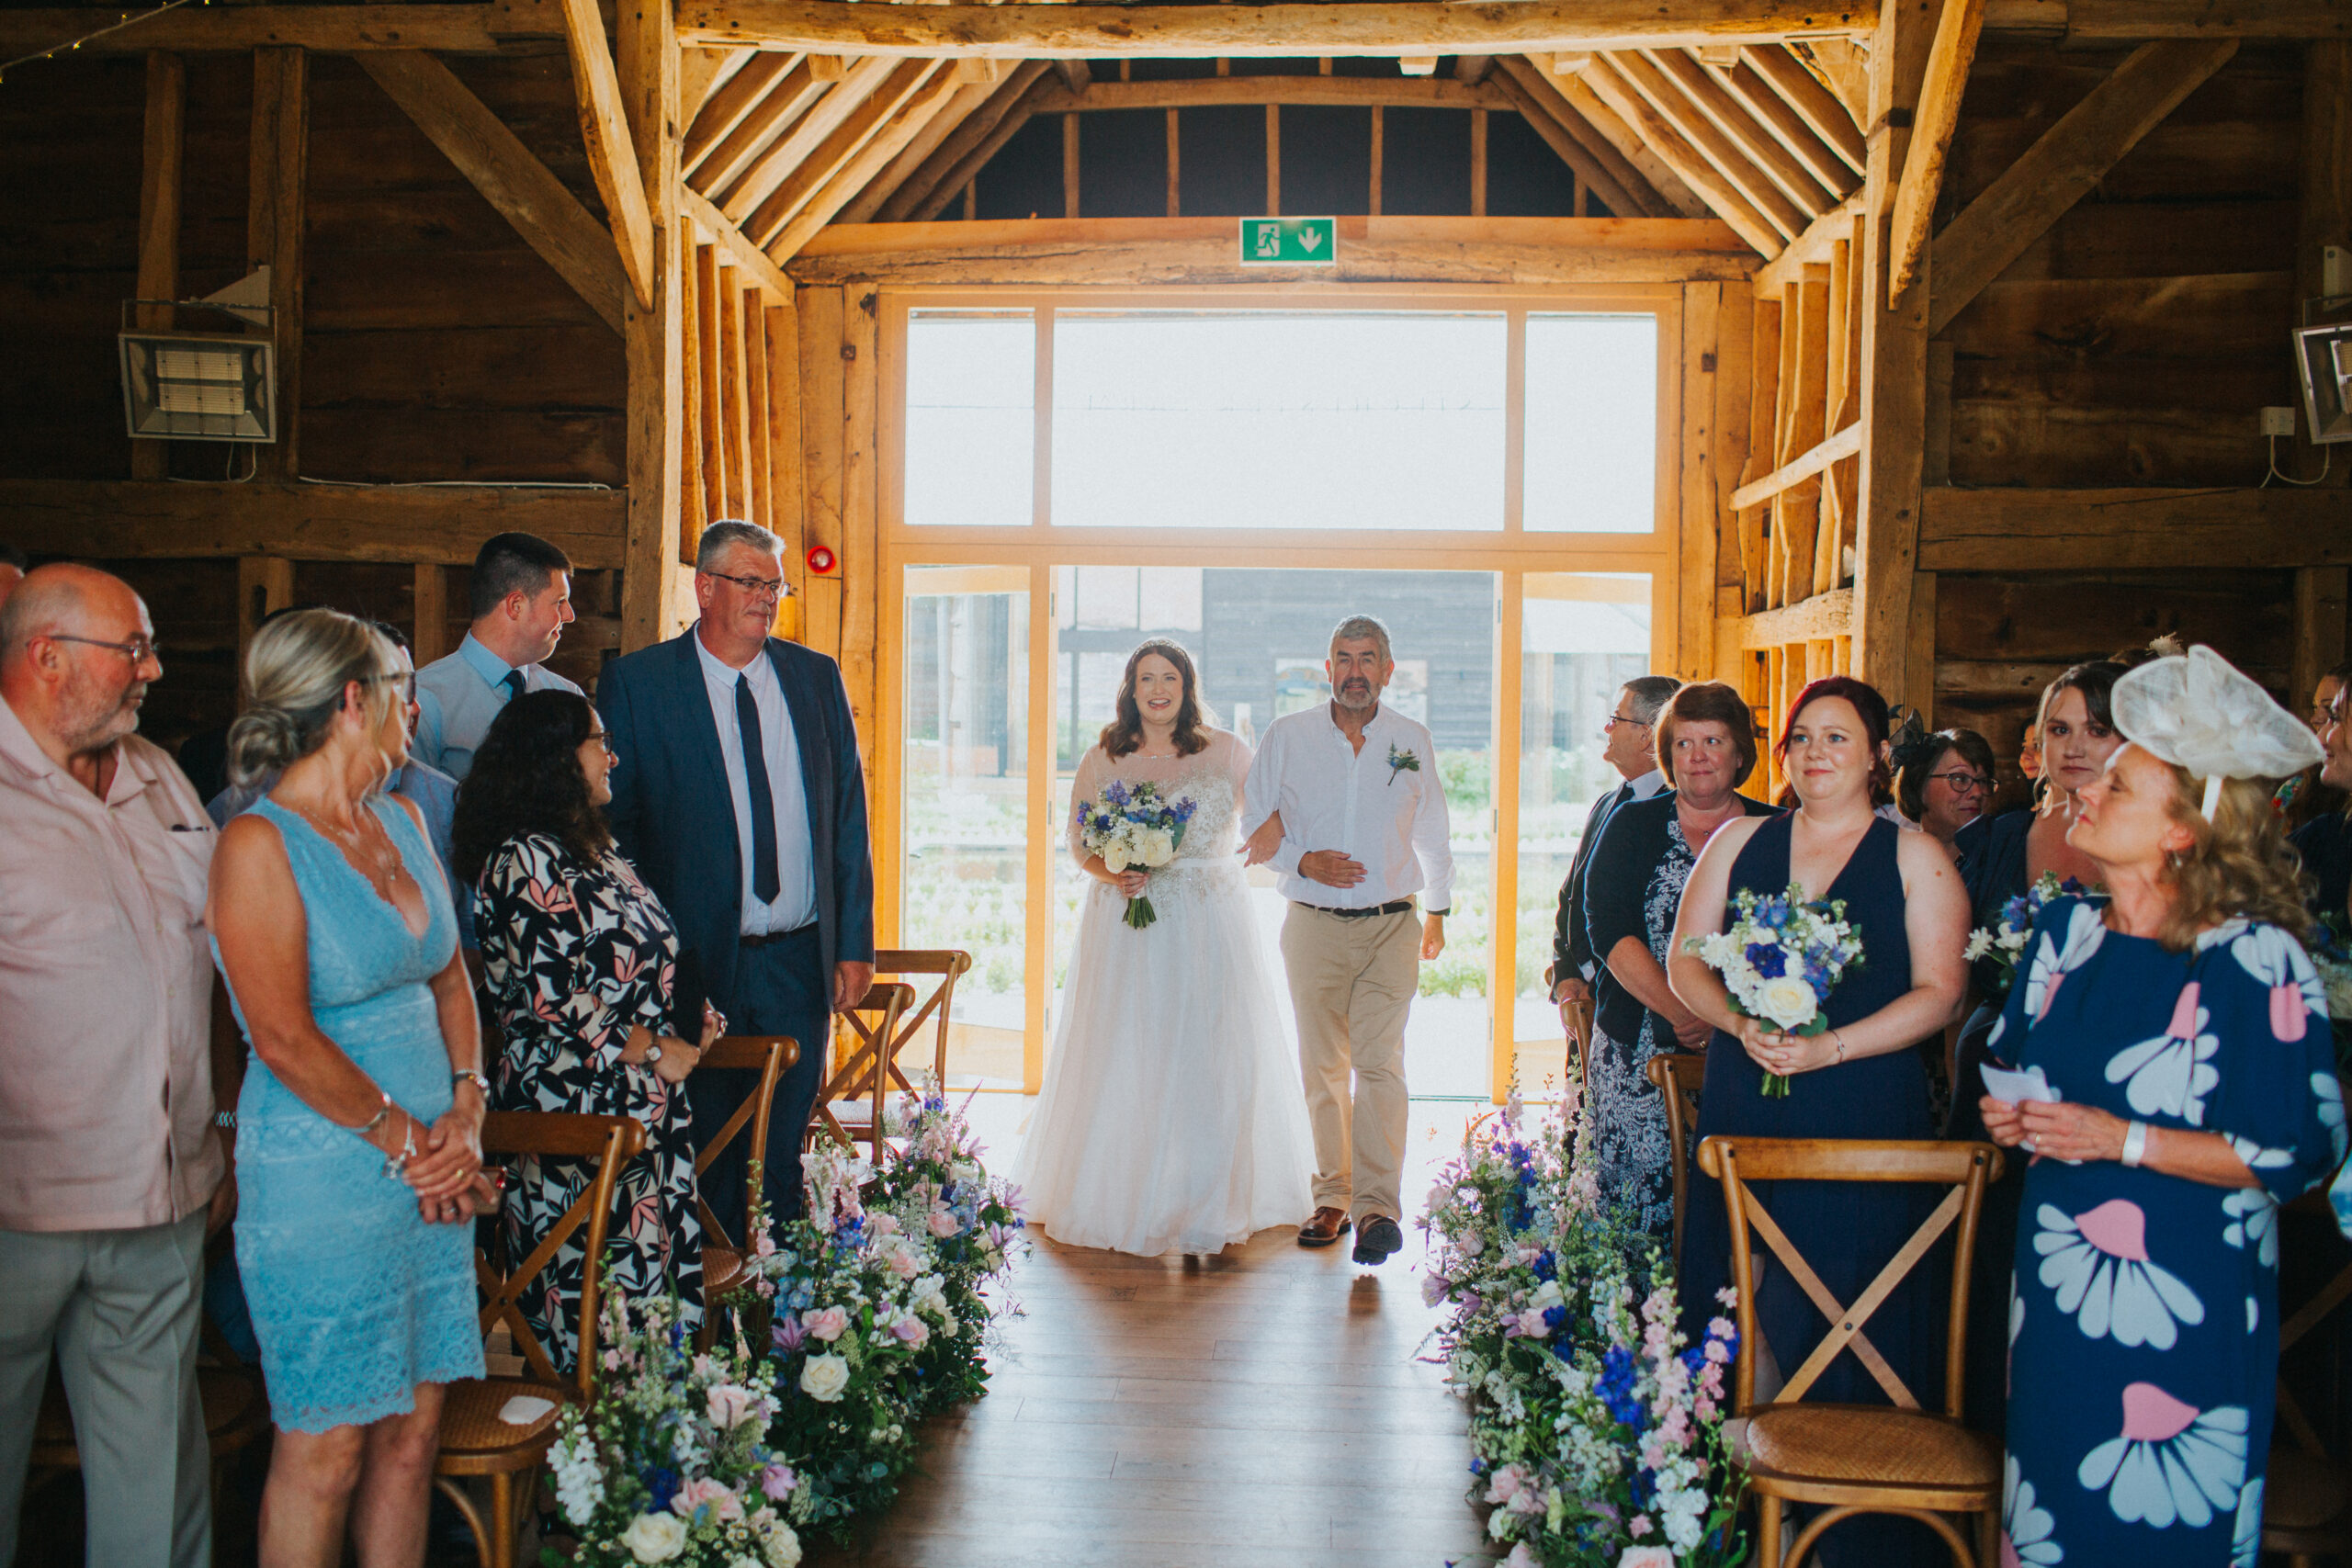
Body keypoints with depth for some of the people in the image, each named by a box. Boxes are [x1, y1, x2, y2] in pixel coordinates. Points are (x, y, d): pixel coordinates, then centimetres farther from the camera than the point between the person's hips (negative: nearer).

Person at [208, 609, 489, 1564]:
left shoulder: (401, 822, 12)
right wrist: (407, 1140, -11)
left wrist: (467, 1112, 0)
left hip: (433, 1170, 7)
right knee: (325, 1448, 4)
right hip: (323, 1182, -6)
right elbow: (285, 1037, -16)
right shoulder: (258, 845, -11)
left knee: (414, 1426, 11)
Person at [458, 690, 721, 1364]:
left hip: (642, 1105, 9)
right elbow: (553, 1003, -18)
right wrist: (653, 1051, -11)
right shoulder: (524, 861, -12)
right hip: (574, 1110, -9)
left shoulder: (592, 849, 16)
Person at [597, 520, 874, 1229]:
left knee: (784, 1145, 11)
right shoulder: (634, 682, -2)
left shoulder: (817, 677, 8)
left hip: (801, 962, 3)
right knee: (704, 1150, 7)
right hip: (696, 962, -2)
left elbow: (849, 816, 9)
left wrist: (855, 943, 5)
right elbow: (613, 824, -1)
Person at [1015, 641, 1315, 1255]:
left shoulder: (1226, 751, 3)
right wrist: (1111, 874, -9)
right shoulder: (1101, 760, 5)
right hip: (1125, 927, 1)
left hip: (1208, 925, 0)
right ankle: (1121, 1198, 13)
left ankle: (1209, 1202, 11)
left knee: (1208, 1056, 0)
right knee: (1123, 1059, 1)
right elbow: (1079, 842, 10)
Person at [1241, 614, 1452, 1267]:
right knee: (1323, 1069, 6)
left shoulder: (1413, 741, 6)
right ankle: (1333, 1197, 17)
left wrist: (1439, 908, 24)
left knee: (1380, 1063, -12)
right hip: (1313, 925, 1)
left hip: (1391, 926, -1)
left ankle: (1377, 1207, -13)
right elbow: (1253, 822, 6)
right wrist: (1302, 860, -11)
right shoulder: (1287, 736, 2)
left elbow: (1431, 832, 18)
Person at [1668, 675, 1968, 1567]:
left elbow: (1938, 991, -4)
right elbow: (1685, 960, 8)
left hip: (1865, 1122, -2)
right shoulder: (1739, 841, 11)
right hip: (1743, 1109, 3)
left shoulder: (1915, 858, 3)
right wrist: (1742, 1024, -11)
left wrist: (1829, 1047, -16)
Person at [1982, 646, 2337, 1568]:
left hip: (2182, 1301, -5)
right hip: (2052, 1282, 6)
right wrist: (2010, 1117, -1)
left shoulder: (2255, 962, -15)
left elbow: (2304, 1152, -15)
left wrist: (2123, 1141, -20)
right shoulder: (2067, 931, 4)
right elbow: (2014, 1065, 19)